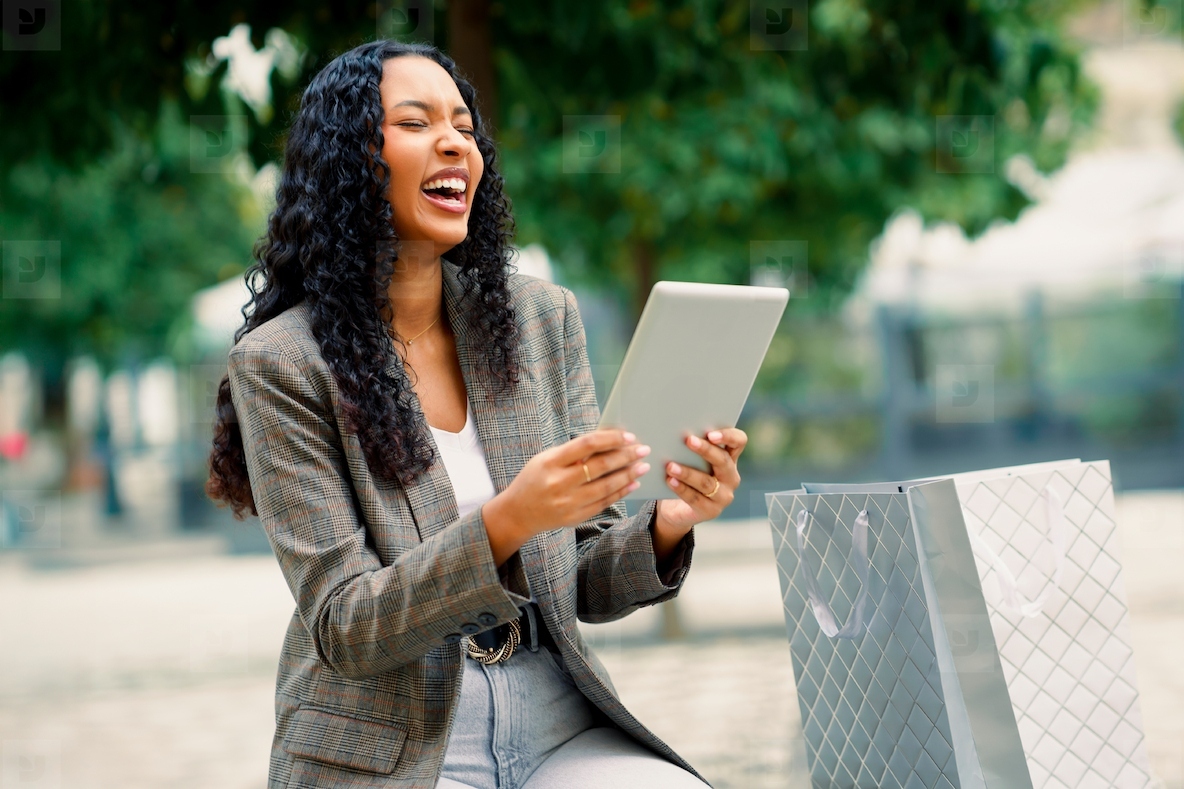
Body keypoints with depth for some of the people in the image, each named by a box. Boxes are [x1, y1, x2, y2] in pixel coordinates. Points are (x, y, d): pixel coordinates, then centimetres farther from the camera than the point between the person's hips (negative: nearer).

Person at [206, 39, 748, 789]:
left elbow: (586, 588, 7)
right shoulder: (280, 363, -7)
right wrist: (507, 523, -27)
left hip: (553, 718, 4)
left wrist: (666, 527, -14)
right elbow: (345, 629, -12)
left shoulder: (544, 317, 6)